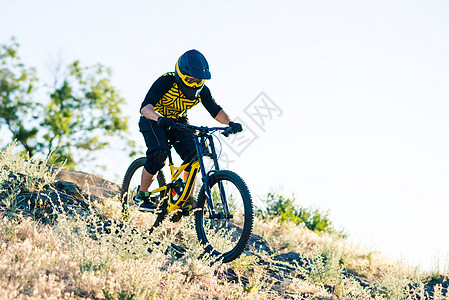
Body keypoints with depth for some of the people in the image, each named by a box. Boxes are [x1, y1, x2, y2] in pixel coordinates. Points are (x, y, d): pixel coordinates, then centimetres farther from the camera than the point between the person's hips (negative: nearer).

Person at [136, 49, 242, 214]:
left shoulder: (201, 90, -17)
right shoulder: (166, 81, -31)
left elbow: (215, 110, -9)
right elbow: (145, 107, -39)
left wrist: (230, 122, -29)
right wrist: (159, 118, -60)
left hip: (178, 121, 5)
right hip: (153, 120, -4)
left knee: (193, 154, -17)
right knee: (159, 155, -27)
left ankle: (187, 200, -5)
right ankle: (142, 196, -10)